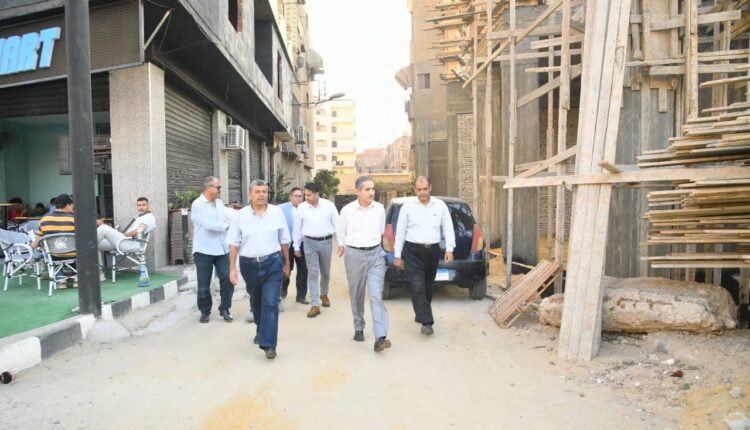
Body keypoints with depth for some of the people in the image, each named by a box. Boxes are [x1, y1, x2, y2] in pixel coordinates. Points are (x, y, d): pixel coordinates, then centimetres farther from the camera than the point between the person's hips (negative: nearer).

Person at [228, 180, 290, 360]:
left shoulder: (277, 213, -2)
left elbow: (284, 241, 5)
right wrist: (232, 268, -3)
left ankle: (269, 344, -5)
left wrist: (286, 263, 10)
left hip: (272, 263, -2)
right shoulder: (241, 215, -2)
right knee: (256, 302, 20)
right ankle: (261, 331, 44)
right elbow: (234, 243, 1)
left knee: (270, 303, -10)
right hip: (249, 264, 2)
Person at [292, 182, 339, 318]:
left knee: (325, 272, 15)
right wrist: (296, 247, 8)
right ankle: (315, 305, 1)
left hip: (326, 242, 0)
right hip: (309, 243, 0)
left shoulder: (329, 205, -4)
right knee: (312, 273, -3)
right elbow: (297, 228, 5)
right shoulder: (301, 207, -1)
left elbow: (337, 224, 0)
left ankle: (324, 294, 40)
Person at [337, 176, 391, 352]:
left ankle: (380, 338, -12)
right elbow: (341, 233, 11)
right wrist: (344, 247, 21)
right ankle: (359, 329, 30)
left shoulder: (380, 209, 1)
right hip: (354, 255, 0)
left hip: (376, 254, 1)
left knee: (377, 296, -8)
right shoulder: (347, 210, -5)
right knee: (356, 296, 11)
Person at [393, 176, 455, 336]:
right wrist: (397, 255, 2)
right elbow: (400, 232, 3)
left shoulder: (440, 205, 5)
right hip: (413, 252, -3)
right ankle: (426, 322, -12)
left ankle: (421, 315, 33)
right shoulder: (407, 207, 0)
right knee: (418, 287, -12)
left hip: (433, 251, 3)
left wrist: (449, 249, -7)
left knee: (428, 286, 14)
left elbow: (448, 228, 6)